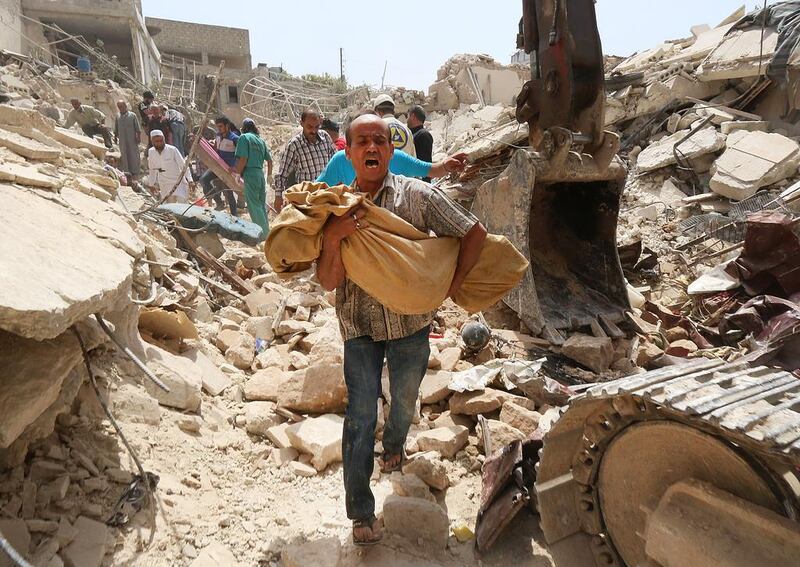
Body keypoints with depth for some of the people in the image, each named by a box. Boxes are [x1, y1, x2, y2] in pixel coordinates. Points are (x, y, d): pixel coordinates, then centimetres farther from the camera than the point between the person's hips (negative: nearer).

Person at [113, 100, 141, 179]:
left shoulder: (132, 115, 0)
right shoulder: (118, 117, 10)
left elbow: (138, 129, -2)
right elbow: (116, 130, 18)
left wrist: (138, 137, -9)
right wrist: (115, 137, 14)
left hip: (132, 140, -3)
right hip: (122, 141, 3)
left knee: (134, 156, 0)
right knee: (124, 156, 5)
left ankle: (134, 172, 9)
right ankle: (127, 172, 12)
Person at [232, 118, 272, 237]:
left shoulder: (244, 137, -4)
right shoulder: (260, 140, 16)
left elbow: (243, 159, -14)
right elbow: (269, 159, 20)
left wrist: (238, 174, -5)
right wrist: (269, 174, 31)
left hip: (250, 173, -7)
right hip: (260, 173, 7)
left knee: (254, 205, -5)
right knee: (261, 204, 14)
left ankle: (264, 234, -7)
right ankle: (266, 232, 19)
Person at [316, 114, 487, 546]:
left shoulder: (418, 195, -11)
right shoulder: (336, 206, -6)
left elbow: (474, 233, -4)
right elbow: (329, 282, -10)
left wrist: (453, 285, -5)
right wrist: (332, 239, -26)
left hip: (411, 322, 1)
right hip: (359, 325, 0)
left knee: (404, 401, 22)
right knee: (361, 415, -1)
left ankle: (393, 445, 56)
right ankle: (360, 512, 15)